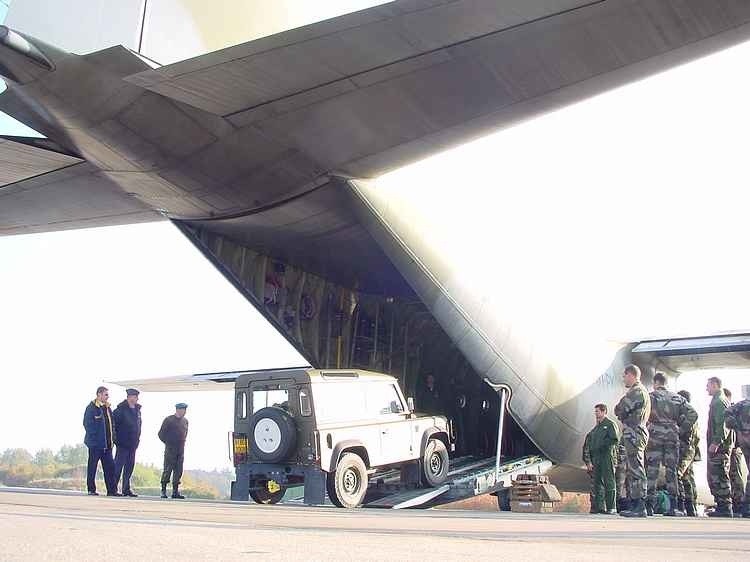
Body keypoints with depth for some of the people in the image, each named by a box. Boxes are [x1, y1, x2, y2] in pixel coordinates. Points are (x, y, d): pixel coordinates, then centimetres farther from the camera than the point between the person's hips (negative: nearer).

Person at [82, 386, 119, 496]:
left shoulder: (107, 408, 14)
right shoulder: (91, 408, -8)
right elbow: (87, 424, -12)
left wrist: (112, 439, 11)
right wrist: (94, 437, -15)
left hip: (107, 444, 7)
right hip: (95, 443, -7)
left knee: (110, 466, 5)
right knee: (92, 466, 3)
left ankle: (112, 490, 7)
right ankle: (91, 489, 11)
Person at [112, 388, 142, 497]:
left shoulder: (137, 409, 12)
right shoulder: (121, 409, -10)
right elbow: (113, 422, -13)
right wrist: (116, 438, -13)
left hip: (133, 444, 7)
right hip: (123, 443, -7)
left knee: (129, 467, 10)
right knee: (118, 466, -4)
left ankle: (126, 489, 17)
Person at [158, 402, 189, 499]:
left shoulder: (185, 421, 12)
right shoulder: (169, 420, -5)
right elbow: (161, 433, -1)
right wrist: (167, 442, 0)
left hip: (181, 449, 5)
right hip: (170, 449, -5)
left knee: (178, 471, 4)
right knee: (167, 470, -4)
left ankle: (175, 491, 8)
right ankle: (163, 490, 3)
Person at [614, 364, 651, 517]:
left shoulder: (637, 391, -12)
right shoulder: (640, 391, 22)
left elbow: (619, 410, -14)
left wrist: (621, 413, 5)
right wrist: (624, 415, 3)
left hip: (633, 433, -11)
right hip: (636, 433, 11)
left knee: (636, 470, -10)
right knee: (633, 470, 12)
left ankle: (639, 507, -11)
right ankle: (635, 505, 16)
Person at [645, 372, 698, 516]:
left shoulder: (651, 396, 0)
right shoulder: (677, 398, 12)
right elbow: (693, 414, 7)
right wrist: (682, 427, 12)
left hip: (654, 435, -3)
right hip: (672, 436, 3)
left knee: (652, 471, -2)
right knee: (671, 471, 6)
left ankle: (649, 506, -5)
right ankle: (673, 507, 5)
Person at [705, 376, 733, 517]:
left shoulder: (719, 401, -12)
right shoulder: (718, 401, 21)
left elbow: (723, 424, -21)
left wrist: (716, 442, -24)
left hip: (718, 447, -11)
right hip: (716, 447, 11)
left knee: (719, 477, -9)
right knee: (713, 477, 14)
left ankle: (725, 508, -6)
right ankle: (721, 506, 19)